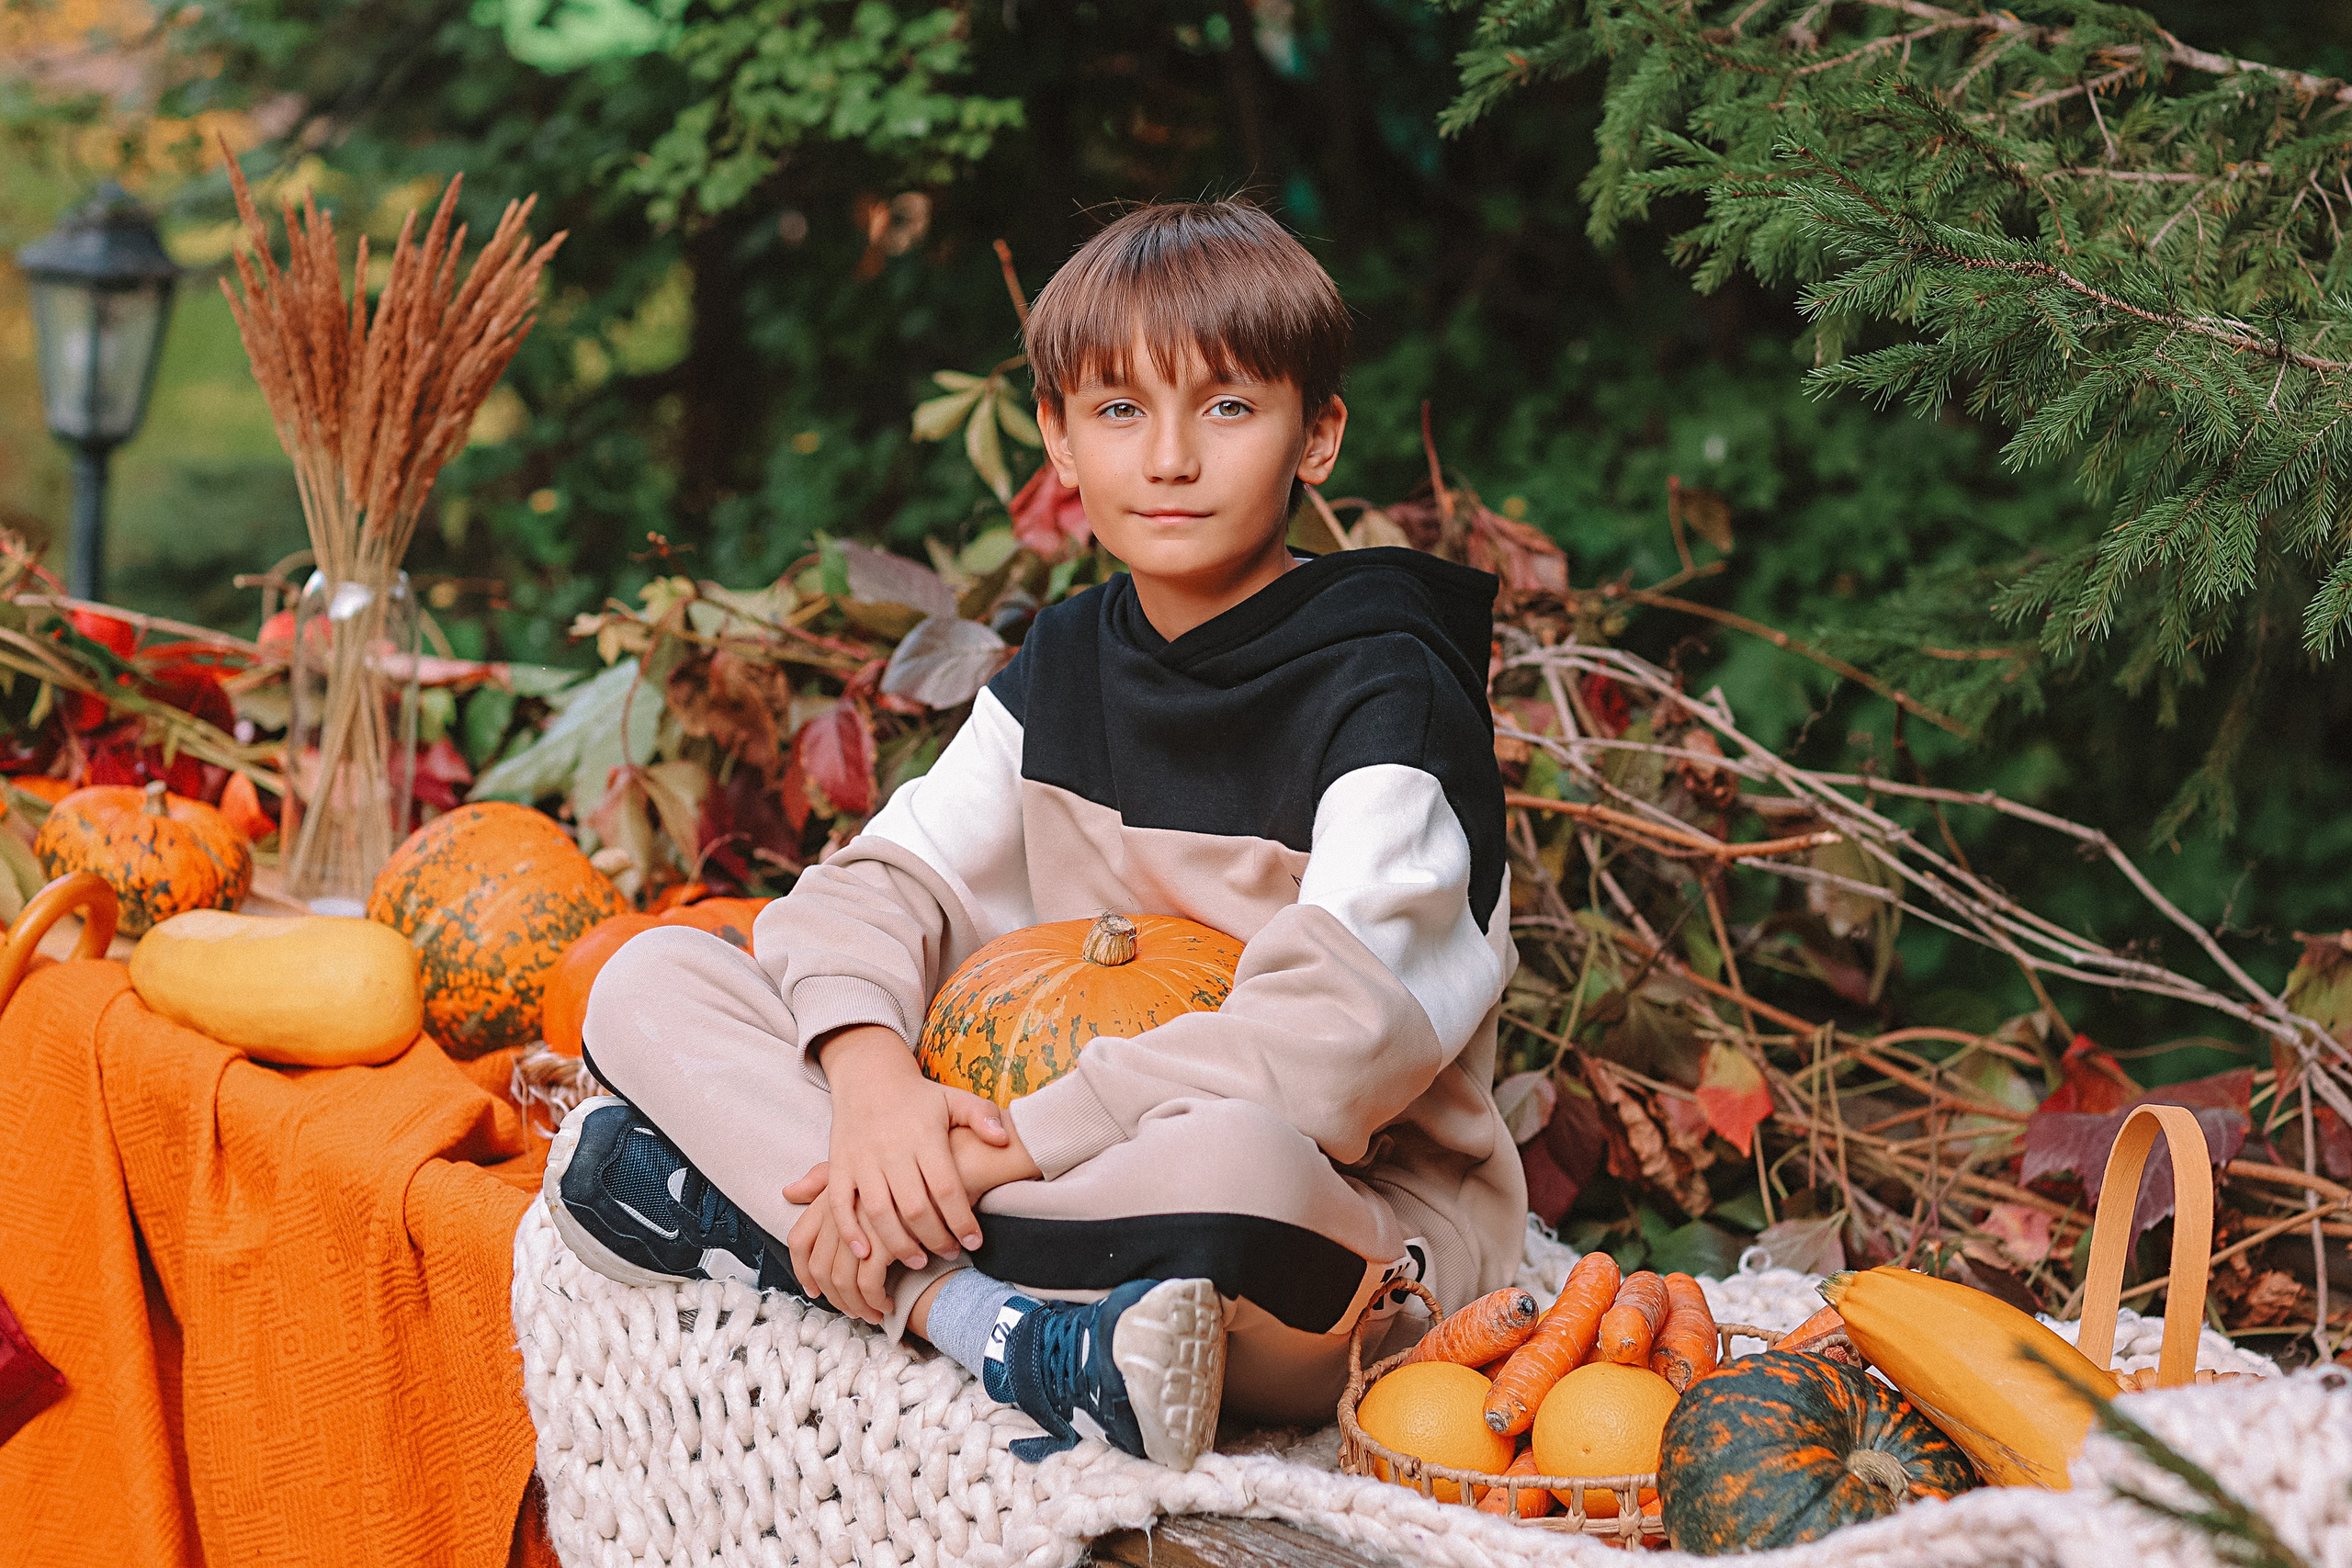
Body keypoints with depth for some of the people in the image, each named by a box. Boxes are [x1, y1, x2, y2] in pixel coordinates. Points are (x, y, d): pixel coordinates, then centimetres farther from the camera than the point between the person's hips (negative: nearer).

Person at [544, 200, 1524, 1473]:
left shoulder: (1385, 688, -10)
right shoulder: (1065, 667, 12)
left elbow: (1343, 1026, -24)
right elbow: (879, 883, 4)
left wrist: (1011, 1144, -27)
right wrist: (875, 1081, -20)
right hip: (1073, 1165, 7)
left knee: (1232, 1158, -45)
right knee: (650, 980, -5)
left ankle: (758, 1220, -26)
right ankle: (984, 1319, -27)